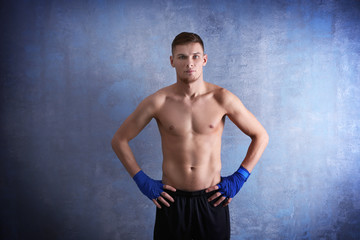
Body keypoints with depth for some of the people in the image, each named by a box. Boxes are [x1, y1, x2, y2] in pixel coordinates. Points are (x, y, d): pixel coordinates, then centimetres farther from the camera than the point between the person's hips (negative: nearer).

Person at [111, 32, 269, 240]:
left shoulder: (222, 98, -7)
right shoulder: (158, 102, -8)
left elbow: (261, 136, 2)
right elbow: (119, 140, 2)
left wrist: (238, 179, -3)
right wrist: (143, 181, -3)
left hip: (212, 199, 0)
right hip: (172, 199, 0)